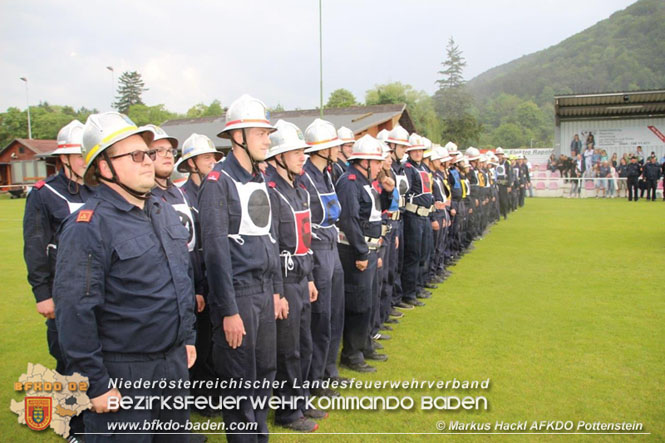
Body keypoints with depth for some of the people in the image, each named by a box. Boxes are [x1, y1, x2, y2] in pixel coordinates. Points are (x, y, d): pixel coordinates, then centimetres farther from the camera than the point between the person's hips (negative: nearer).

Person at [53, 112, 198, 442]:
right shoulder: (87, 227, -18)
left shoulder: (164, 212, 7)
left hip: (174, 361, 7)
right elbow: (74, 312, -20)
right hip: (123, 373, -7)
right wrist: (96, 384, -17)